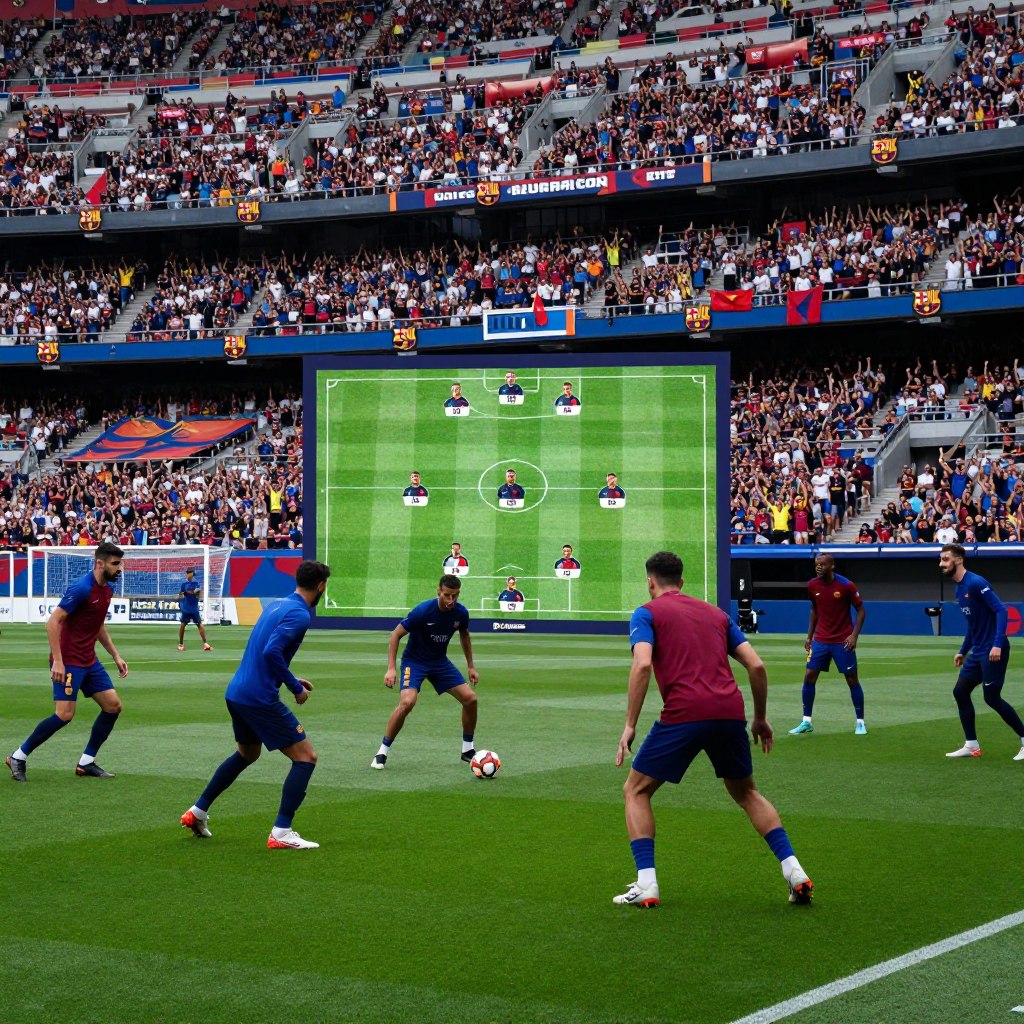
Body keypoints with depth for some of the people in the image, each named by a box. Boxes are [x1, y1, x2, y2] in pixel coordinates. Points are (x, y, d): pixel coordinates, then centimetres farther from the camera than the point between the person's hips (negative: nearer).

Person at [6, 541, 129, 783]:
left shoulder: (107, 589, 8)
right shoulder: (82, 588, -19)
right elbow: (53, 621, -20)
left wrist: (115, 656, 18)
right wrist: (57, 661, -24)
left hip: (89, 660, 9)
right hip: (68, 661, -9)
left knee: (113, 706, 2)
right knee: (64, 714, -14)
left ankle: (86, 763, 11)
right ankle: (19, 757, 3)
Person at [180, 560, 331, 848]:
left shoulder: (276, 605, 14)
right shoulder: (299, 614, -14)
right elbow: (271, 652, -26)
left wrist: (291, 679, 21)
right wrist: (296, 687, -15)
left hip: (236, 692, 9)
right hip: (260, 699, -9)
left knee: (247, 754, 30)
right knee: (306, 757, -3)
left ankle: (197, 813, 36)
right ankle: (281, 834, -7)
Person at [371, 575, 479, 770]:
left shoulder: (461, 613, -11)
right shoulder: (423, 610, -26)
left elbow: (464, 636, 13)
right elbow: (396, 635, -16)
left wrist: (470, 666, 14)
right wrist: (391, 669, -21)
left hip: (440, 661, 5)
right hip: (414, 661, -5)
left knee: (470, 698, -6)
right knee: (407, 702, -29)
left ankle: (468, 750, 15)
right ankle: (382, 752, -13)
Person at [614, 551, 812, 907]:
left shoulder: (646, 613, 10)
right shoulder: (716, 613, 25)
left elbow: (642, 665, -9)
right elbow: (756, 666, 16)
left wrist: (630, 725, -8)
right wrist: (760, 718, 26)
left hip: (682, 714, -5)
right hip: (731, 713, 5)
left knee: (636, 791, 12)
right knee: (745, 792, 26)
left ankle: (646, 885, -1)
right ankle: (794, 872, 12)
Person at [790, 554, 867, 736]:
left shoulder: (846, 585, -13)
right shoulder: (812, 586, -1)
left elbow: (861, 610, -6)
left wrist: (854, 635, -15)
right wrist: (809, 636, 12)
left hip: (842, 641, -4)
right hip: (820, 640, 4)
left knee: (852, 679, 0)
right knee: (809, 677, -3)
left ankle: (860, 722, 12)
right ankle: (806, 722, 7)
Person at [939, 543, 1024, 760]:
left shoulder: (976, 583, -16)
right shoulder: (959, 589, 13)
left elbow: (1001, 610, -21)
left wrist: (998, 645, -27)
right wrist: (963, 651, 24)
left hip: (993, 651, -9)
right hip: (977, 651, 9)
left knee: (992, 698, -7)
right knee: (960, 692, 6)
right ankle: (971, 745, 13)